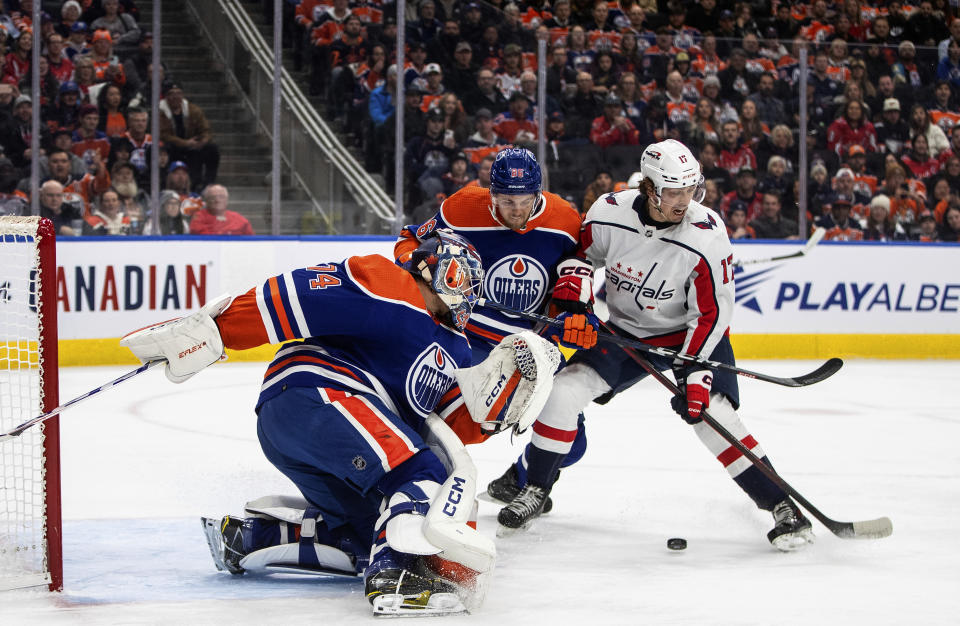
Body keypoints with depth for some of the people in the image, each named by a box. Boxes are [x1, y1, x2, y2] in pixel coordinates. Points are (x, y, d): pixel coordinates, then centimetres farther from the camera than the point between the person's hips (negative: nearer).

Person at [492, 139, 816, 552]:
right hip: (625, 330, 3)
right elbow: (581, 254, 4)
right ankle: (535, 491, 6)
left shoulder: (707, 236, -26)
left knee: (712, 414, -22)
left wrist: (695, 376, -28)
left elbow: (711, 313, -21)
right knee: (564, 390, -11)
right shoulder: (608, 214, -19)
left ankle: (782, 506, -13)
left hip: (691, 334, -3)